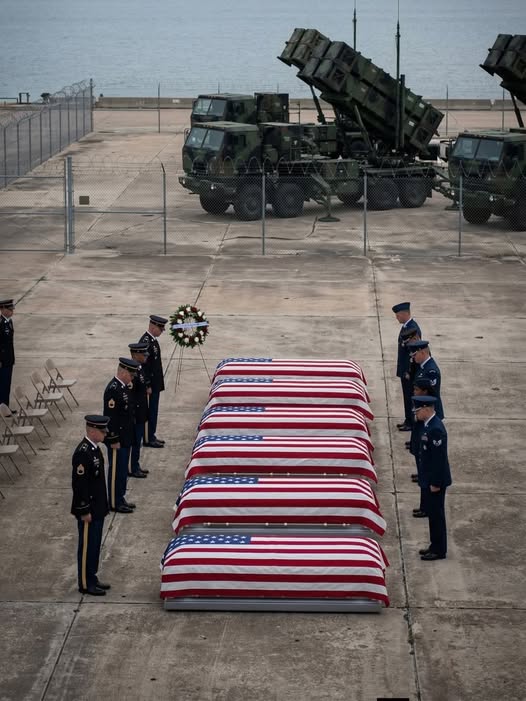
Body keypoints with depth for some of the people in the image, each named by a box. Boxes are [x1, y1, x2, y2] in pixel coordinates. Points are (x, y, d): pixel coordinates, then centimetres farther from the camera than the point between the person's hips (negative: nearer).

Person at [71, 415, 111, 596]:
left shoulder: (94, 447, 7)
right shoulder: (83, 453, -24)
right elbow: (79, 484, -23)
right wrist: (84, 511, -20)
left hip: (97, 508, 9)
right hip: (88, 509, -9)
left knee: (95, 545, 17)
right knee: (87, 546, 2)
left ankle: (92, 578, 28)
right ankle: (85, 584, 12)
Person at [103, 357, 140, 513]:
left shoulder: (124, 386, 7)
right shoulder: (113, 389, -23)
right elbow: (110, 417, -23)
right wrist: (114, 440, -20)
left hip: (125, 438, 9)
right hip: (117, 439, -9)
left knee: (122, 470, 18)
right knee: (116, 470, 2)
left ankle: (120, 498, 28)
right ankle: (115, 503, 11)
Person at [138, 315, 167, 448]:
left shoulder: (152, 339, 10)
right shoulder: (145, 342, -22)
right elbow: (144, 365, -23)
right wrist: (148, 386, -21)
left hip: (155, 383, 10)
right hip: (150, 385, -10)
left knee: (153, 411, 16)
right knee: (150, 411, -1)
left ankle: (151, 436, 25)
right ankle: (148, 439, 6)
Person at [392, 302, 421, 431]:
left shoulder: (413, 329, -23)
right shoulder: (406, 326, 9)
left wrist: (409, 372, -20)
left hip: (409, 371, -10)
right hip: (404, 369, 10)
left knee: (410, 397, 1)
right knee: (407, 396, 17)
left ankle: (412, 423, 10)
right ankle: (408, 420, 28)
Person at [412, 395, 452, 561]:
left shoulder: (436, 429, -24)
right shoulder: (428, 425, 7)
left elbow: (439, 458, -24)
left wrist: (435, 483, -21)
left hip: (435, 480, -10)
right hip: (430, 479, 10)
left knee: (436, 514, 0)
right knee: (432, 512, 17)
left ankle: (439, 550, 10)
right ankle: (435, 546, 27)